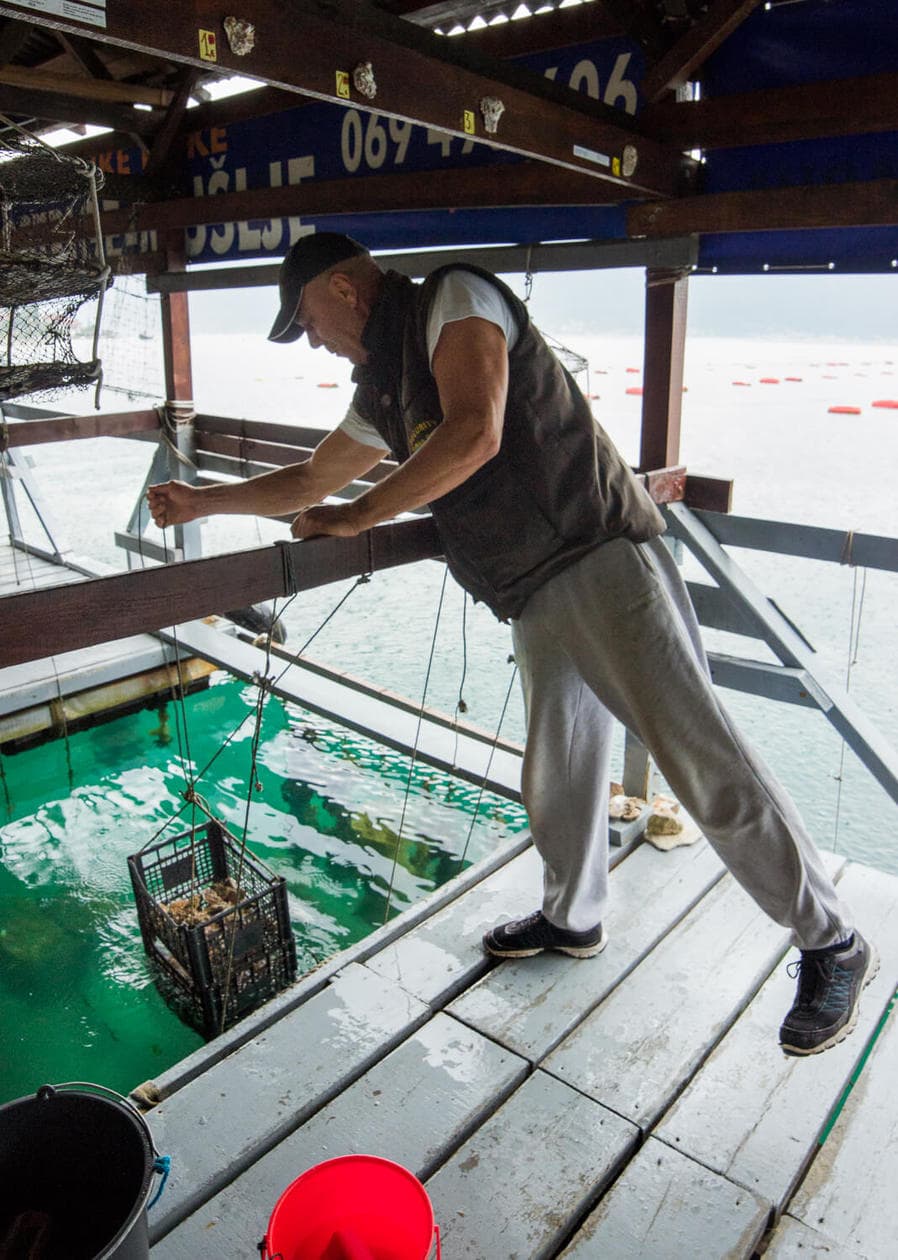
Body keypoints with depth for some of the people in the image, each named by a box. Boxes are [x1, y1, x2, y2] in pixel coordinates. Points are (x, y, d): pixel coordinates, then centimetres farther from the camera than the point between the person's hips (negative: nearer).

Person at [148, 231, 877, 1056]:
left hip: (601, 563, -9)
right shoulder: (381, 391, 22)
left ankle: (833, 946, 6)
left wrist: (357, 516, -9)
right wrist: (203, 502, 33)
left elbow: (476, 434, -20)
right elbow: (312, 478, 33)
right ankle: (572, 918, 37)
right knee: (556, 776, 14)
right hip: (537, 599, 9)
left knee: (701, 758, -9)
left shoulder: (456, 299, -4)